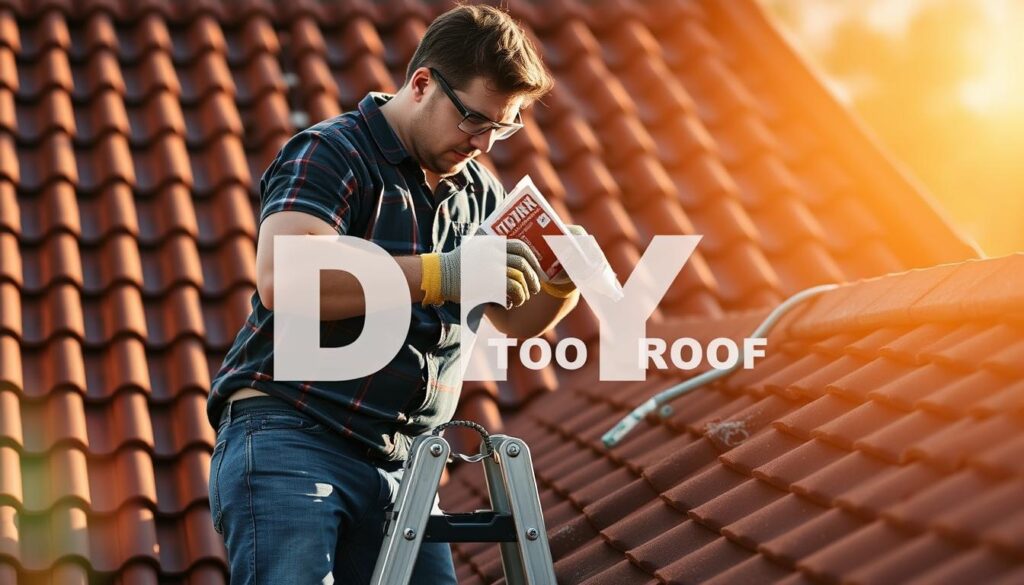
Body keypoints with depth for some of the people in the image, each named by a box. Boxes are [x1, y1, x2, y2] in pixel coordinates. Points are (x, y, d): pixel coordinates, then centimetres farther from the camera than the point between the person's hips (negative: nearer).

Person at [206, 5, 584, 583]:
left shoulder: (480, 191, 17)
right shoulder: (333, 153, -5)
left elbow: (516, 321, 25)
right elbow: (281, 280, -23)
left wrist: (563, 284, 1)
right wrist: (437, 274, -29)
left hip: (397, 469, 7)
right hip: (288, 436, -7)